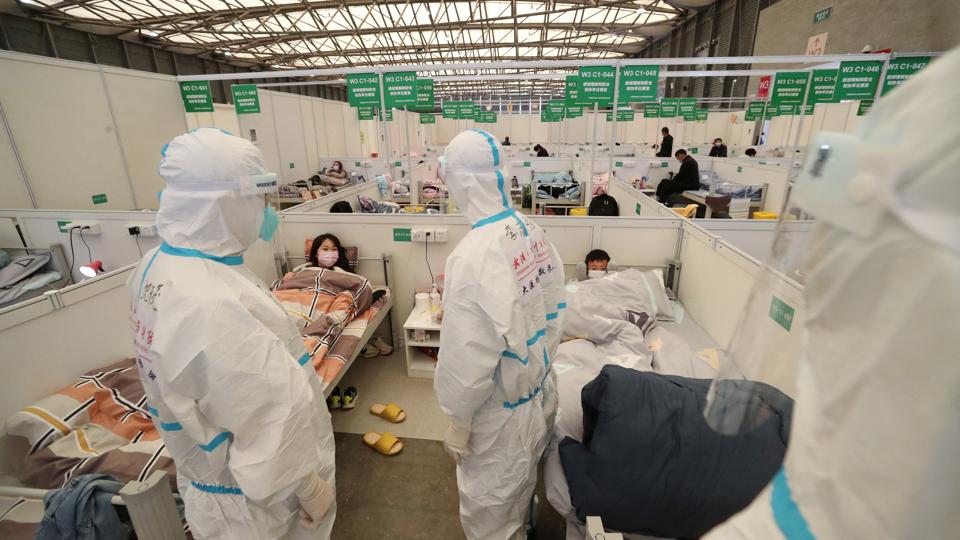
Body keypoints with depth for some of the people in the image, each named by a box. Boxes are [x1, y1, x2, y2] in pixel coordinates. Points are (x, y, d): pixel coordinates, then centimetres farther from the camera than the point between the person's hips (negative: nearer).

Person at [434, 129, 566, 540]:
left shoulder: (473, 256, -31)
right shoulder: (534, 232, -8)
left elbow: (469, 356, -26)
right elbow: (552, 309, 3)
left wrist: (457, 420, -10)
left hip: (500, 406, -7)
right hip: (539, 387, 8)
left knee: (490, 502, 22)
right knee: (523, 480, 34)